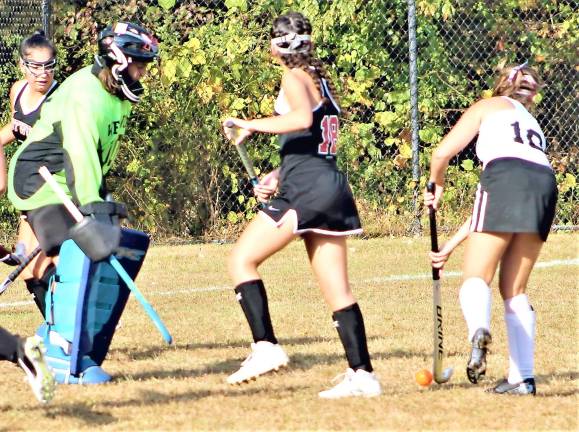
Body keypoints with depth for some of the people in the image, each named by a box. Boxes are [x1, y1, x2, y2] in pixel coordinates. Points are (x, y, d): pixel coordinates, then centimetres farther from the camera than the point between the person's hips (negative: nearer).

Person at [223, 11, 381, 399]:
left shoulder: (295, 78, -5)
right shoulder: (320, 80, 22)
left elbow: (303, 119, -25)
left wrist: (252, 125, -17)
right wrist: (278, 176, 20)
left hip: (307, 188, -9)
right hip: (332, 188, 9)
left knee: (242, 260, -4)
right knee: (337, 290, 7)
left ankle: (267, 347, -14)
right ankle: (362, 374, 3)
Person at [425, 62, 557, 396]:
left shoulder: (490, 106, 24)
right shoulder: (533, 124, 37)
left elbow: (442, 154, 11)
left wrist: (436, 189, 32)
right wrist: (451, 247, 38)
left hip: (507, 178, -5)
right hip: (546, 183, 5)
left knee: (476, 278, -2)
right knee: (515, 290, 14)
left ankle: (479, 331, -35)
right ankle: (523, 378, 7)